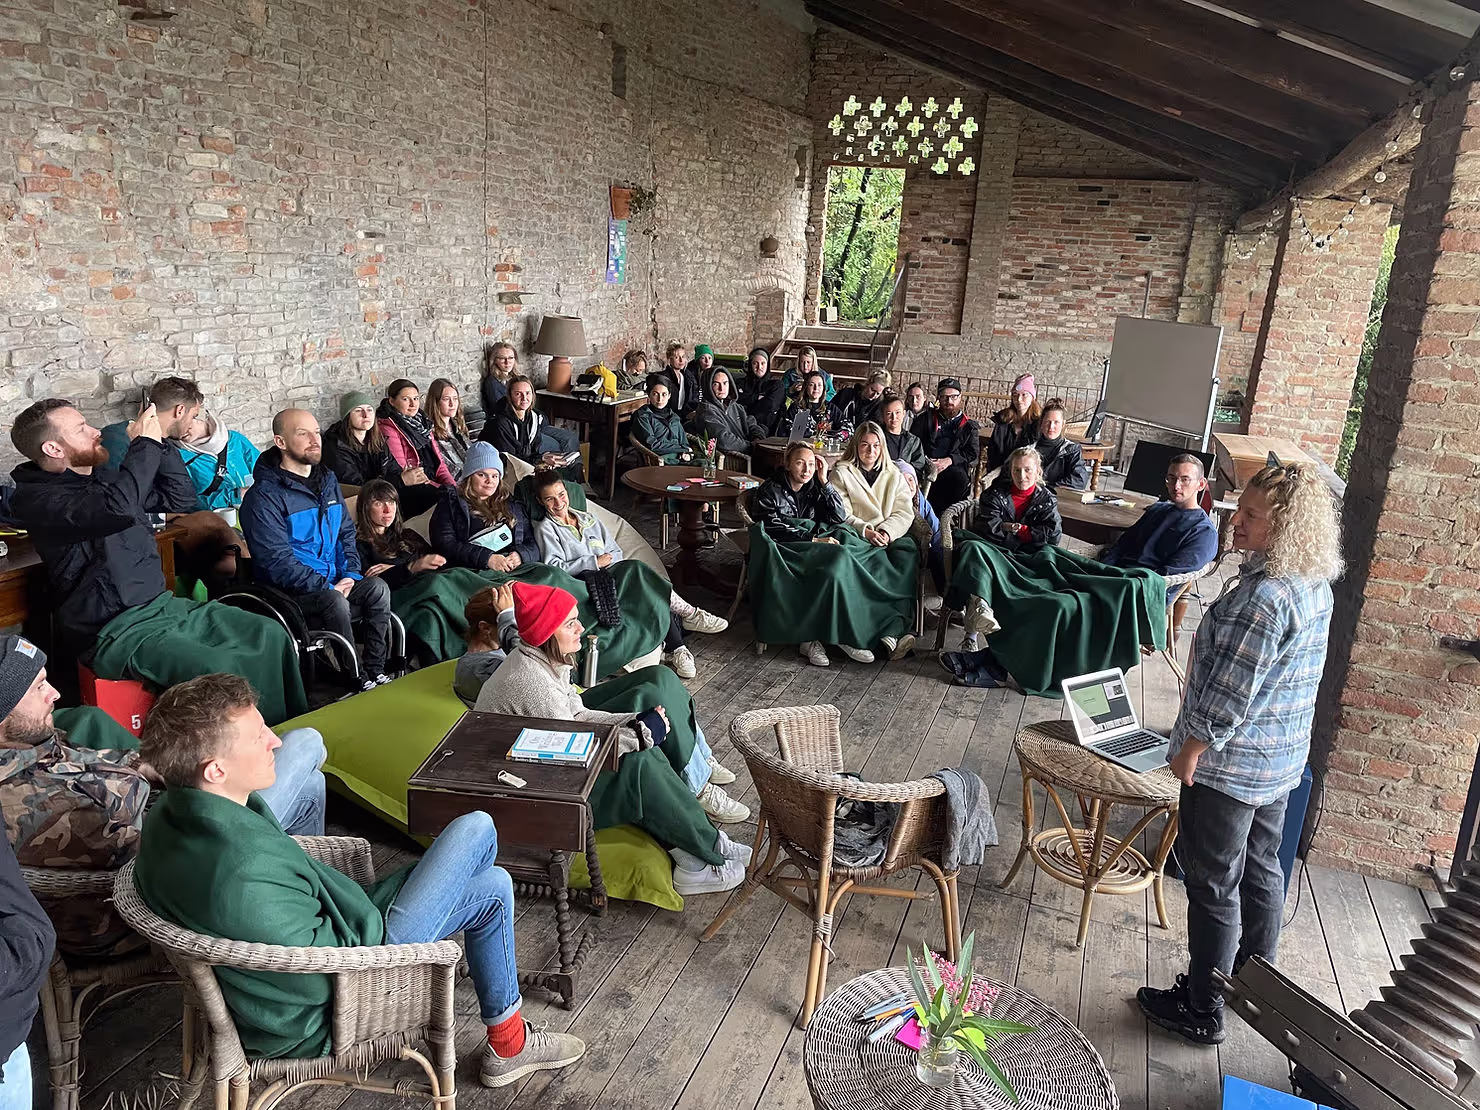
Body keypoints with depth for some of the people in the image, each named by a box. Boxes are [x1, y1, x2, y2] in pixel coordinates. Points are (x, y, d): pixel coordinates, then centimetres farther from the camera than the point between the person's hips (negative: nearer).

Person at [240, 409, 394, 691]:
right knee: (335, 603, -33)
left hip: (334, 584, 6)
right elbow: (276, 561, -17)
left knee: (377, 588, -20)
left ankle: (376, 670, -15)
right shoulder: (264, 496, -11)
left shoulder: (327, 481, 13)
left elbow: (347, 532, 18)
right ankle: (357, 681, -18)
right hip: (290, 593, -6)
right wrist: (326, 587, -20)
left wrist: (350, 573, 0)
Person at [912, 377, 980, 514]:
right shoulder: (926, 418, 23)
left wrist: (949, 460, -8)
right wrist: (925, 461, -8)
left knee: (959, 476, -33)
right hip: (926, 466, 0)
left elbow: (972, 453, 9)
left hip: (954, 468, 0)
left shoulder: (969, 426, 22)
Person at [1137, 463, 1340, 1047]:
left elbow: (1231, 692, -26)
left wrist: (1191, 748, -13)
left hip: (1230, 763, -9)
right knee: (1262, 873, 22)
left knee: (1213, 887, 5)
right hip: (1282, 761, 9)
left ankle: (1203, 1010, 20)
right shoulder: (1317, 588, 2)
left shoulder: (1263, 596, -29)